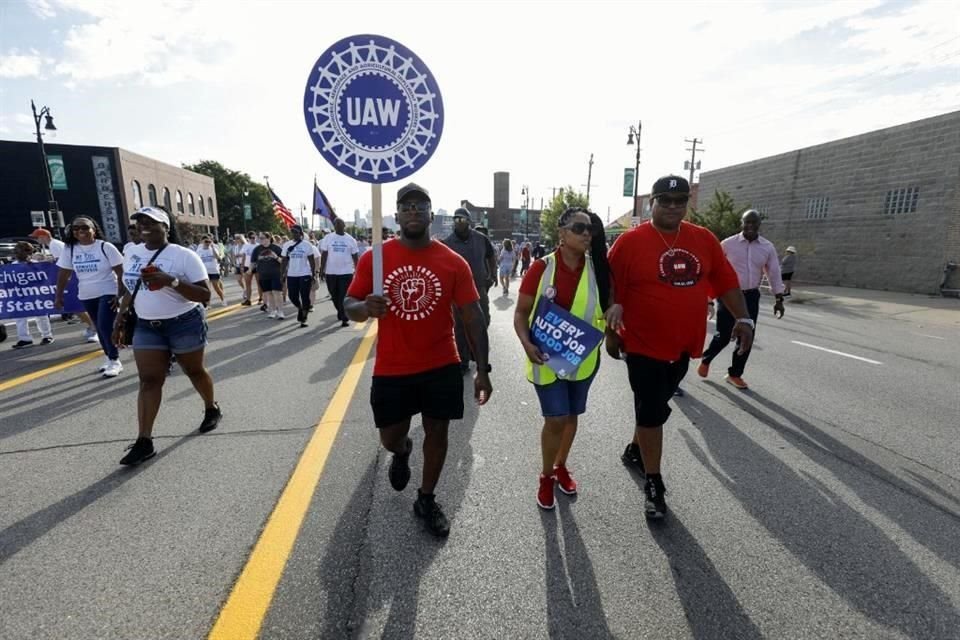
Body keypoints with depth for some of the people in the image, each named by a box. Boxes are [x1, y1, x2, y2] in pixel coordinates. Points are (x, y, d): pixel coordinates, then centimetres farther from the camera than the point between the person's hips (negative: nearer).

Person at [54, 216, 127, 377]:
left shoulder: (105, 247, -11)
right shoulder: (69, 249, 1)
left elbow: (121, 272, -12)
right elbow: (63, 274, 6)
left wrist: (120, 294, -17)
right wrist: (58, 296, 5)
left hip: (108, 293, -5)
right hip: (87, 296, 5)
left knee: (106, 326, -12)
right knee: (100, 328, 14)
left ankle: (115, 361, -2)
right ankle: (108, 357, 28)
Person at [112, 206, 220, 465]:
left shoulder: (184, 255, -13)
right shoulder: (132, 254, 7)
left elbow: (205, 295, -17)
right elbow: (132, 290, 20)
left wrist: (171, 281, -29)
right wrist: (119, 320, 14)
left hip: (185, 324, -5)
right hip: (146, 327, 5)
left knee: (195, 371, 11)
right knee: (148, 381, 1)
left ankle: (212, 410, 36)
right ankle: (144, 441, 3)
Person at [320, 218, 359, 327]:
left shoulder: (350, 239, 2)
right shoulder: (328, 238, 3)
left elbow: (355, 256, 5)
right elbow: (324, 255, 4)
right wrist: (322, 270, -2)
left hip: (346, 272, -2)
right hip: (331, 272, 2)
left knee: (344, 296, -3)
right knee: (334, 295, 13)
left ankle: (344, 318, 1)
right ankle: (340, 312, 36)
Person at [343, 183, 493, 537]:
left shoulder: (453, 263, -7)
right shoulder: (374, 258, -6)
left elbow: (474, 318, -5)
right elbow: (349, 305, 0)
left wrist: (482, 370, -8)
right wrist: (365, 307, -25)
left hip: (442, 367, 0)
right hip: (391, 370, 1)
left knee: (437, 432, 11)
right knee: (390, 437, 13)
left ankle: (426, 500, 36)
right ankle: (402, 452, 52)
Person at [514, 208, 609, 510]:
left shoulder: (598, 268, -4)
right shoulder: (541, 268, -13)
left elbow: (610, 304, 8)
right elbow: (521, 312, -9)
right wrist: (526, 343, -25)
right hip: (547, 358, -3)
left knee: (572, 416, 18)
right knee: (556, 419, 0)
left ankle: (561, 466, 43)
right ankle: (546, 476, 26)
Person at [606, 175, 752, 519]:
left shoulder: (704, 239, 3)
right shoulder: (630, 241, -11)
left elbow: (726, 281, 8)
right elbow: (611, 291, -8)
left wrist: (743, 318, -2)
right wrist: (610, 331, -5)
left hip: (683, 345, 5)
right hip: (644, 345, -5)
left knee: (655, 408, 20)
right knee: (651, 412, 1)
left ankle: (635, 450, 44)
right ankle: (653, 484, 16)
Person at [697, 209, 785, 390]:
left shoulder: (768, 247, 2)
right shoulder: (727, 244, -7)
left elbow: (774, 273, 8)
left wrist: (779, 299, 5)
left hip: (751, 297, 4)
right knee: (723, 335, -2)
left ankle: (735, 374, 21)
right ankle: (706, 360, 27)